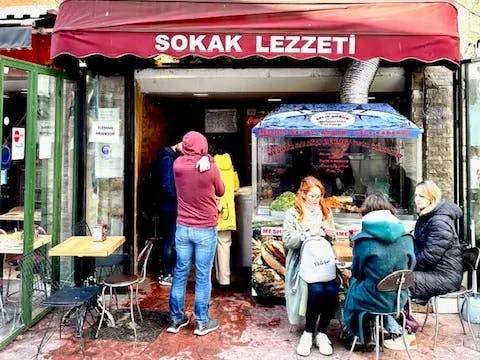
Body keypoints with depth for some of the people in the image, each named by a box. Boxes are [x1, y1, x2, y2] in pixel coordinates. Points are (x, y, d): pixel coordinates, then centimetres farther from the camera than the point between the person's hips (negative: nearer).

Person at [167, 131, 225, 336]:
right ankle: (202, 322, 17)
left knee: (180, 273, 13)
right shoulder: (210, 167, -12)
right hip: (206, 229, -3)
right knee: (203, 276, 6)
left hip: (183, 228, 3)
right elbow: (220, 192, 4)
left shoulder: (177, 164, -5)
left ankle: (176, 319, 25)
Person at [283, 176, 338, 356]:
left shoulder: (325, 211, 16)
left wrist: (330, 234, 0)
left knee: (332, 292, -23)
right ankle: (308, 333, -4)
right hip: (304, 262, -3)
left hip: (325, 260, 4)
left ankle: (322, 333, -1)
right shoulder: (293, 214, 3)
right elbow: (288, 241, -7)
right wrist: (310, 233, -14)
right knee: (317, 291, -28)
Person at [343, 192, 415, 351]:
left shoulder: (363, 238, -15)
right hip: (399, 300, 4)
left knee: (353, 286, 25)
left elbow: (356, 272, -1)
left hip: (374, 300, -4)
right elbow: (410, 268, 6)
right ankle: (390, 324, 20)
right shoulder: (405, 236, -6)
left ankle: (363, 338, 31)